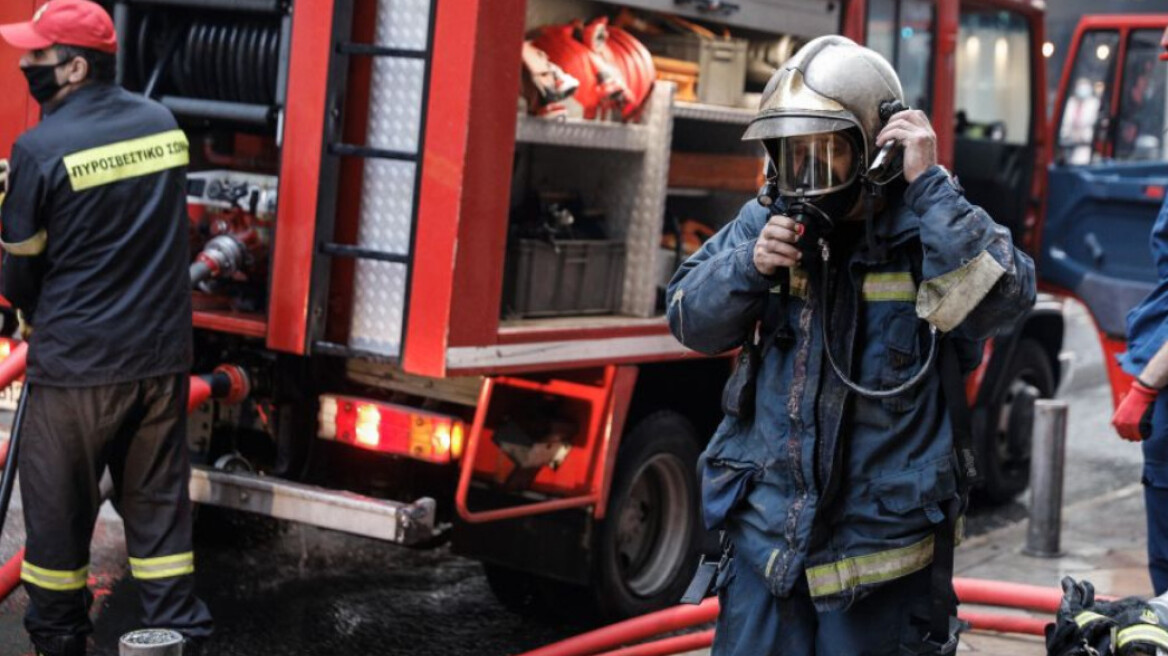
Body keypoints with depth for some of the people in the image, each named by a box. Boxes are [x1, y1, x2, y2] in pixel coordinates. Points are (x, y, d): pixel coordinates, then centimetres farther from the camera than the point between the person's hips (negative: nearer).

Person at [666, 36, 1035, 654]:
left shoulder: (927, 227, -9)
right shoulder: (764, 224, 2)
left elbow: (1000, 298, -27)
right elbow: (690, 321, 6)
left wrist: (928, 185, -27)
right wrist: (750, 266, -13)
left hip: (879, 542, -3)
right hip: (765, 529, 4)